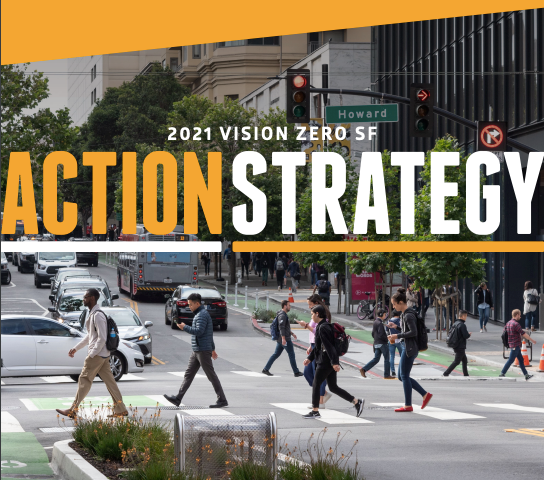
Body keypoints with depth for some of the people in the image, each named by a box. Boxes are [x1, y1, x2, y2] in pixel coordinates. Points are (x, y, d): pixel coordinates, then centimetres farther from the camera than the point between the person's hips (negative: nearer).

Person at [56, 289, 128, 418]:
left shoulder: (97, 315, -18)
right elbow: (89, 336, 25)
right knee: (109, 381, 10)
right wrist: (76, 348, 23)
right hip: (103, 355, 10)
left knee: (84, 381, -4)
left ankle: (72, 411, 1)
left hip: (97, 354, -10)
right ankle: (120, 410, 11)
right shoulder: (92, 314, 15)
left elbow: (102, 338, -22)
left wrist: (91, 355, -20)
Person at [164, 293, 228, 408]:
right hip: (196, 351, 10)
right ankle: (178, 398, 6)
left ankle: (222, 400, -1)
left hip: (203, 351, -10)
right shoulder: (200, 314, 19)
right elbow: (210, 334, 25)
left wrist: (184, 328, -15)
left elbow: (199, 331, -26)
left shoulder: (202, 315, -13)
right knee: (188, 374, 7)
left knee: (211, 375, -5)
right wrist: (212, 349, 28)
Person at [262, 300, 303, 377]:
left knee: (276, 354, 10)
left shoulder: (284, 314, 17)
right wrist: (283, 338, -30)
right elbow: (281, 327, -24)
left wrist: (292, 333, 30)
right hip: (285, 339, -10)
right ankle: (296, 372, 4)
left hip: (280, 339, 10)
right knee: (292, 355, -2)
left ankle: (266, 369, 8)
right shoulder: (282, 315, -16)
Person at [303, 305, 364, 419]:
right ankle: (356, 401, 11)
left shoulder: (323, 327, -16)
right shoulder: (321, 326, 17)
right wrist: (310, 358, 24)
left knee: (316, 384, -1)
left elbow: (329, 346, -22)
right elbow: (318, 346, 25)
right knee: (333, 387, 12)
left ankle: (315, 411, 4)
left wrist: (334, 362, -27)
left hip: (325, 362, -10)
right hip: (330, 362, 10)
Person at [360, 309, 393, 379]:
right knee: (387, 359, 2)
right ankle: (387, 375, 5)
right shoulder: (380, 323, -16)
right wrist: (387, 338, -10)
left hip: (376, 344, 9)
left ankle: (364, 369, -3)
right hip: (382, 343, -9)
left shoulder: (375, 322, 14)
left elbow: (373, 334, 20)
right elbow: (381, 335, -22)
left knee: (376, 359, 8)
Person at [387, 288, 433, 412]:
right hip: (407, 348, 10)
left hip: (410, 349, -10)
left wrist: (397, 336, -18)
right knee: (401, 376, 12)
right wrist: (396, 326, 16)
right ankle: (425, 394, 13)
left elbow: (413, 332, -22)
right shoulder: (404, 314, 14)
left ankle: (408, 405, 2)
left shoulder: (408, 316, -16)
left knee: (404, 376, -4)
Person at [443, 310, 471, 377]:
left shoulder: (455, 324, 8)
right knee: (456, 362, -5)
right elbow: (466, 336, -22)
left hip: (456, 346, 9)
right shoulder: (462, 325, -19)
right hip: (461, 347, -9)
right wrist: (469, 334, 1)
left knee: (465, 360, 19)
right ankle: (446, 373, -8)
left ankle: (466, 375, 24)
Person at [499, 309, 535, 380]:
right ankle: (502, 374, -1)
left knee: (521, 359, 13)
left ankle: (526, 375, 17)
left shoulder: (508, 323, 9)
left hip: (512, 344, 10)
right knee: (511, 360, -4)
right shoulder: (516, 324, -18)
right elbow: (524, 334, -17)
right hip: (515, 345, -10)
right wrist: (532, 340, -8)